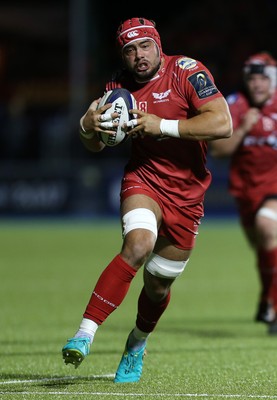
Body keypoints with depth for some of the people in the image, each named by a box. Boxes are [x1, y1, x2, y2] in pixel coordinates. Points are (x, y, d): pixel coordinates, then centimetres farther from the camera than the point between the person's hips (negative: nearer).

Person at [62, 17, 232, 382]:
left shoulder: (186, 72, -13)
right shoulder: (118, 87, 1)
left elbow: (222, 124, -24)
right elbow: (95, 146, 12)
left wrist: (161, 125, -26)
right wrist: (88, 127, -13)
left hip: (187, 193, -1)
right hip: (144, 178, 1)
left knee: (158, 286, 7)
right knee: (138, 244, -31)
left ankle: (137, 345, 39)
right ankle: (85, 333, -36)